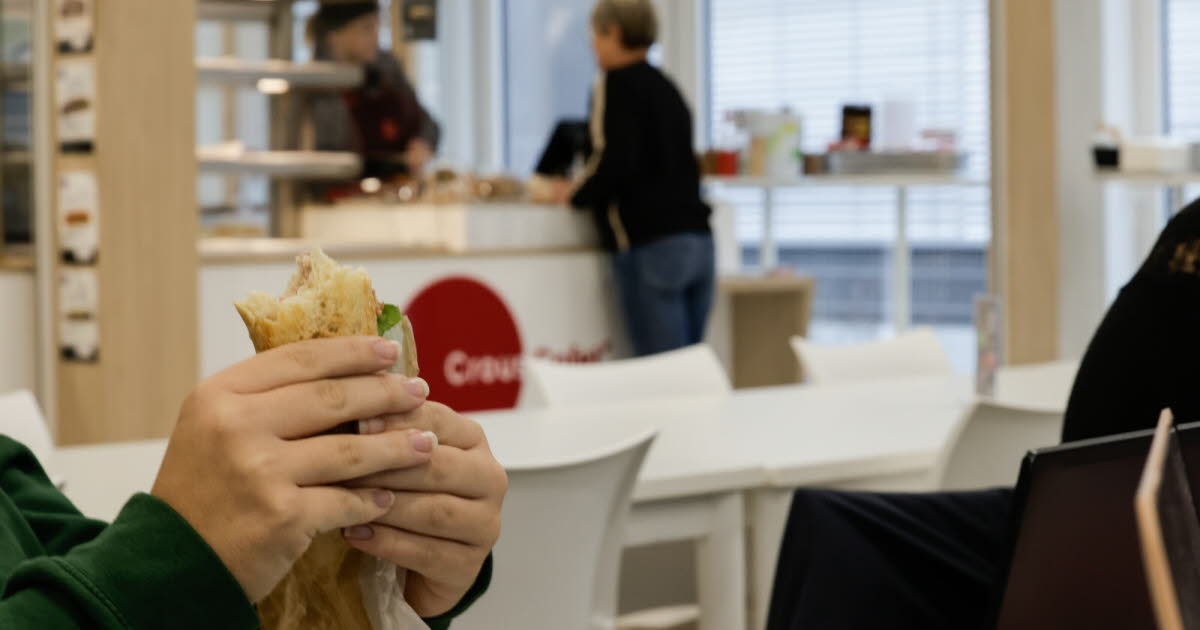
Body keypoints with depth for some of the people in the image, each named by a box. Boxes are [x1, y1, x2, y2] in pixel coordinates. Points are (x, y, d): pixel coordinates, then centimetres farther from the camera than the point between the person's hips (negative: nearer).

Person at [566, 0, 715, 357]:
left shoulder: (618, 84, -4)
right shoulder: (666, 86, 19)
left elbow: (616, 162, -15)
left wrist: (577, 197, 1)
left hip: (649, 244, -8)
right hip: (698, 238, 8)